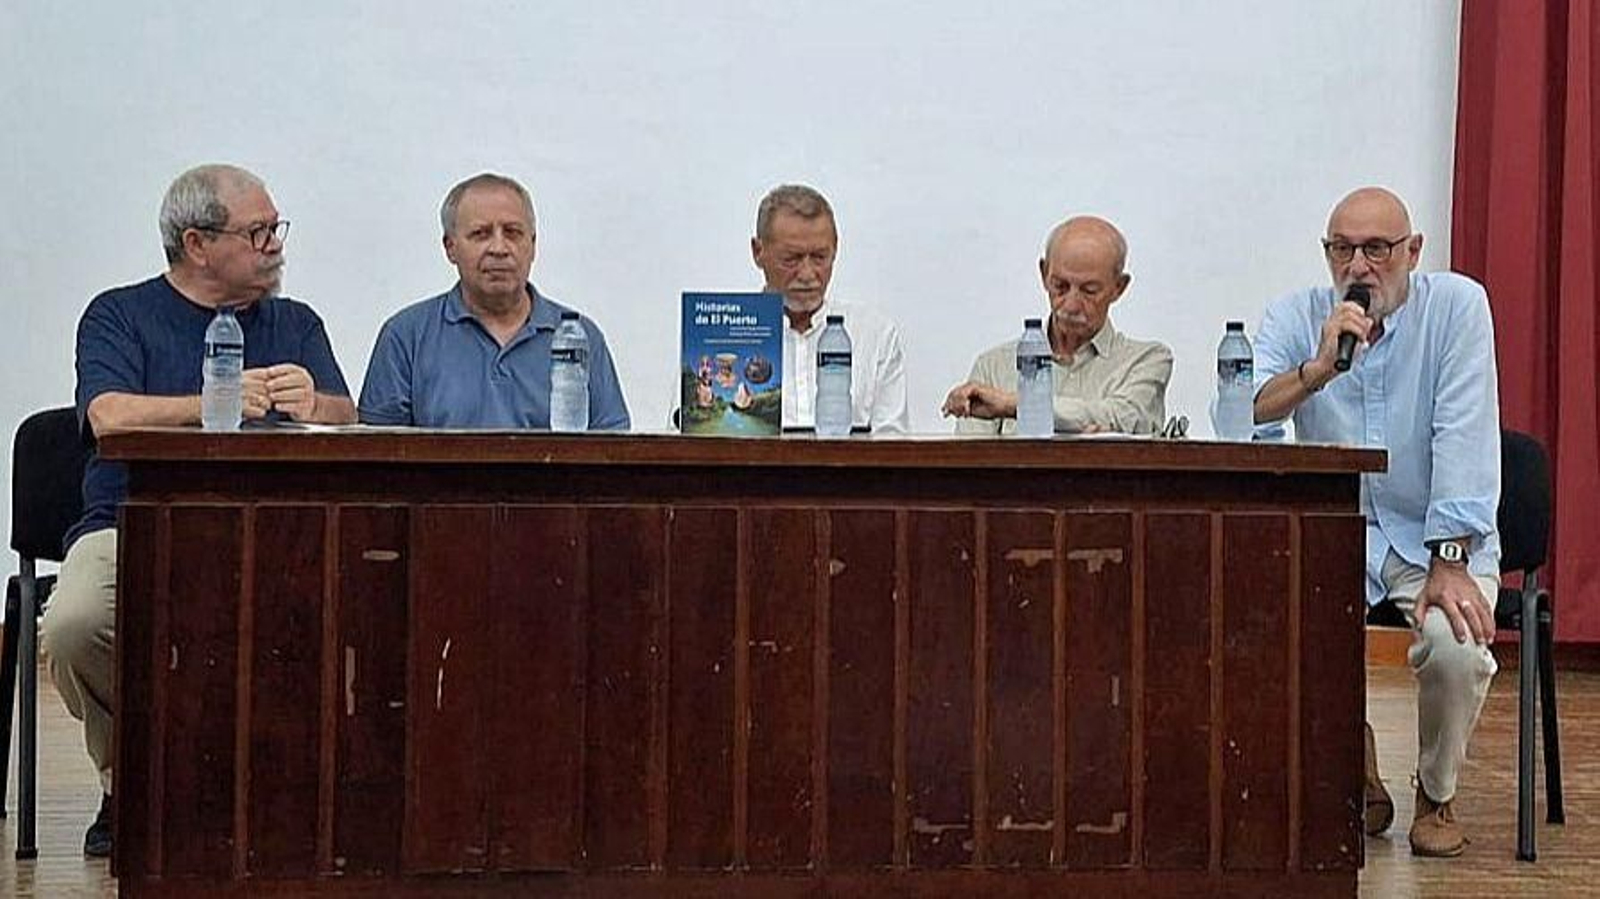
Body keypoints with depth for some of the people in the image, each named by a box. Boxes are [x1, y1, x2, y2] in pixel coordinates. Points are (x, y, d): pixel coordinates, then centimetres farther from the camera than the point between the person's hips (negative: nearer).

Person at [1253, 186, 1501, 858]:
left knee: (1457, 643, -30)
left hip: (1438, 534, -1)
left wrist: (1450, 563, -20)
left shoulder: (1456, 306, -5)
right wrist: (1315, 373, -31)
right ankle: (1359, 787, 1)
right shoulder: (1294, 318, 0)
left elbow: (1466, 435, -13)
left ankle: (1436, 797, 2)